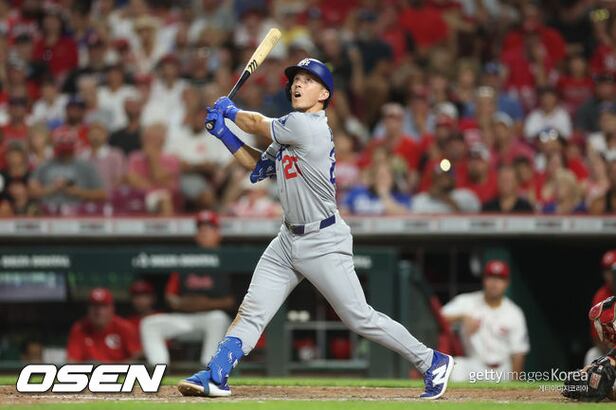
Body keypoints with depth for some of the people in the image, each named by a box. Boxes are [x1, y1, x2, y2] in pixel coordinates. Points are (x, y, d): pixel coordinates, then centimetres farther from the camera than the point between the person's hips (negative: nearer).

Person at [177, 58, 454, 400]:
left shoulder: (308, 126, -17)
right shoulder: (292, 130, 11)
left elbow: (258, 125, -6)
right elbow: (258, 166, 21)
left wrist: (230, 110, 15)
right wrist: (223, 132, 14)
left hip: (324, 243, -9)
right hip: (289, 240, 9)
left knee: (360, 318, -6)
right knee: (251, 312, 0)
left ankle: (432, 362, 6)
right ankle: (215, 377, -2)